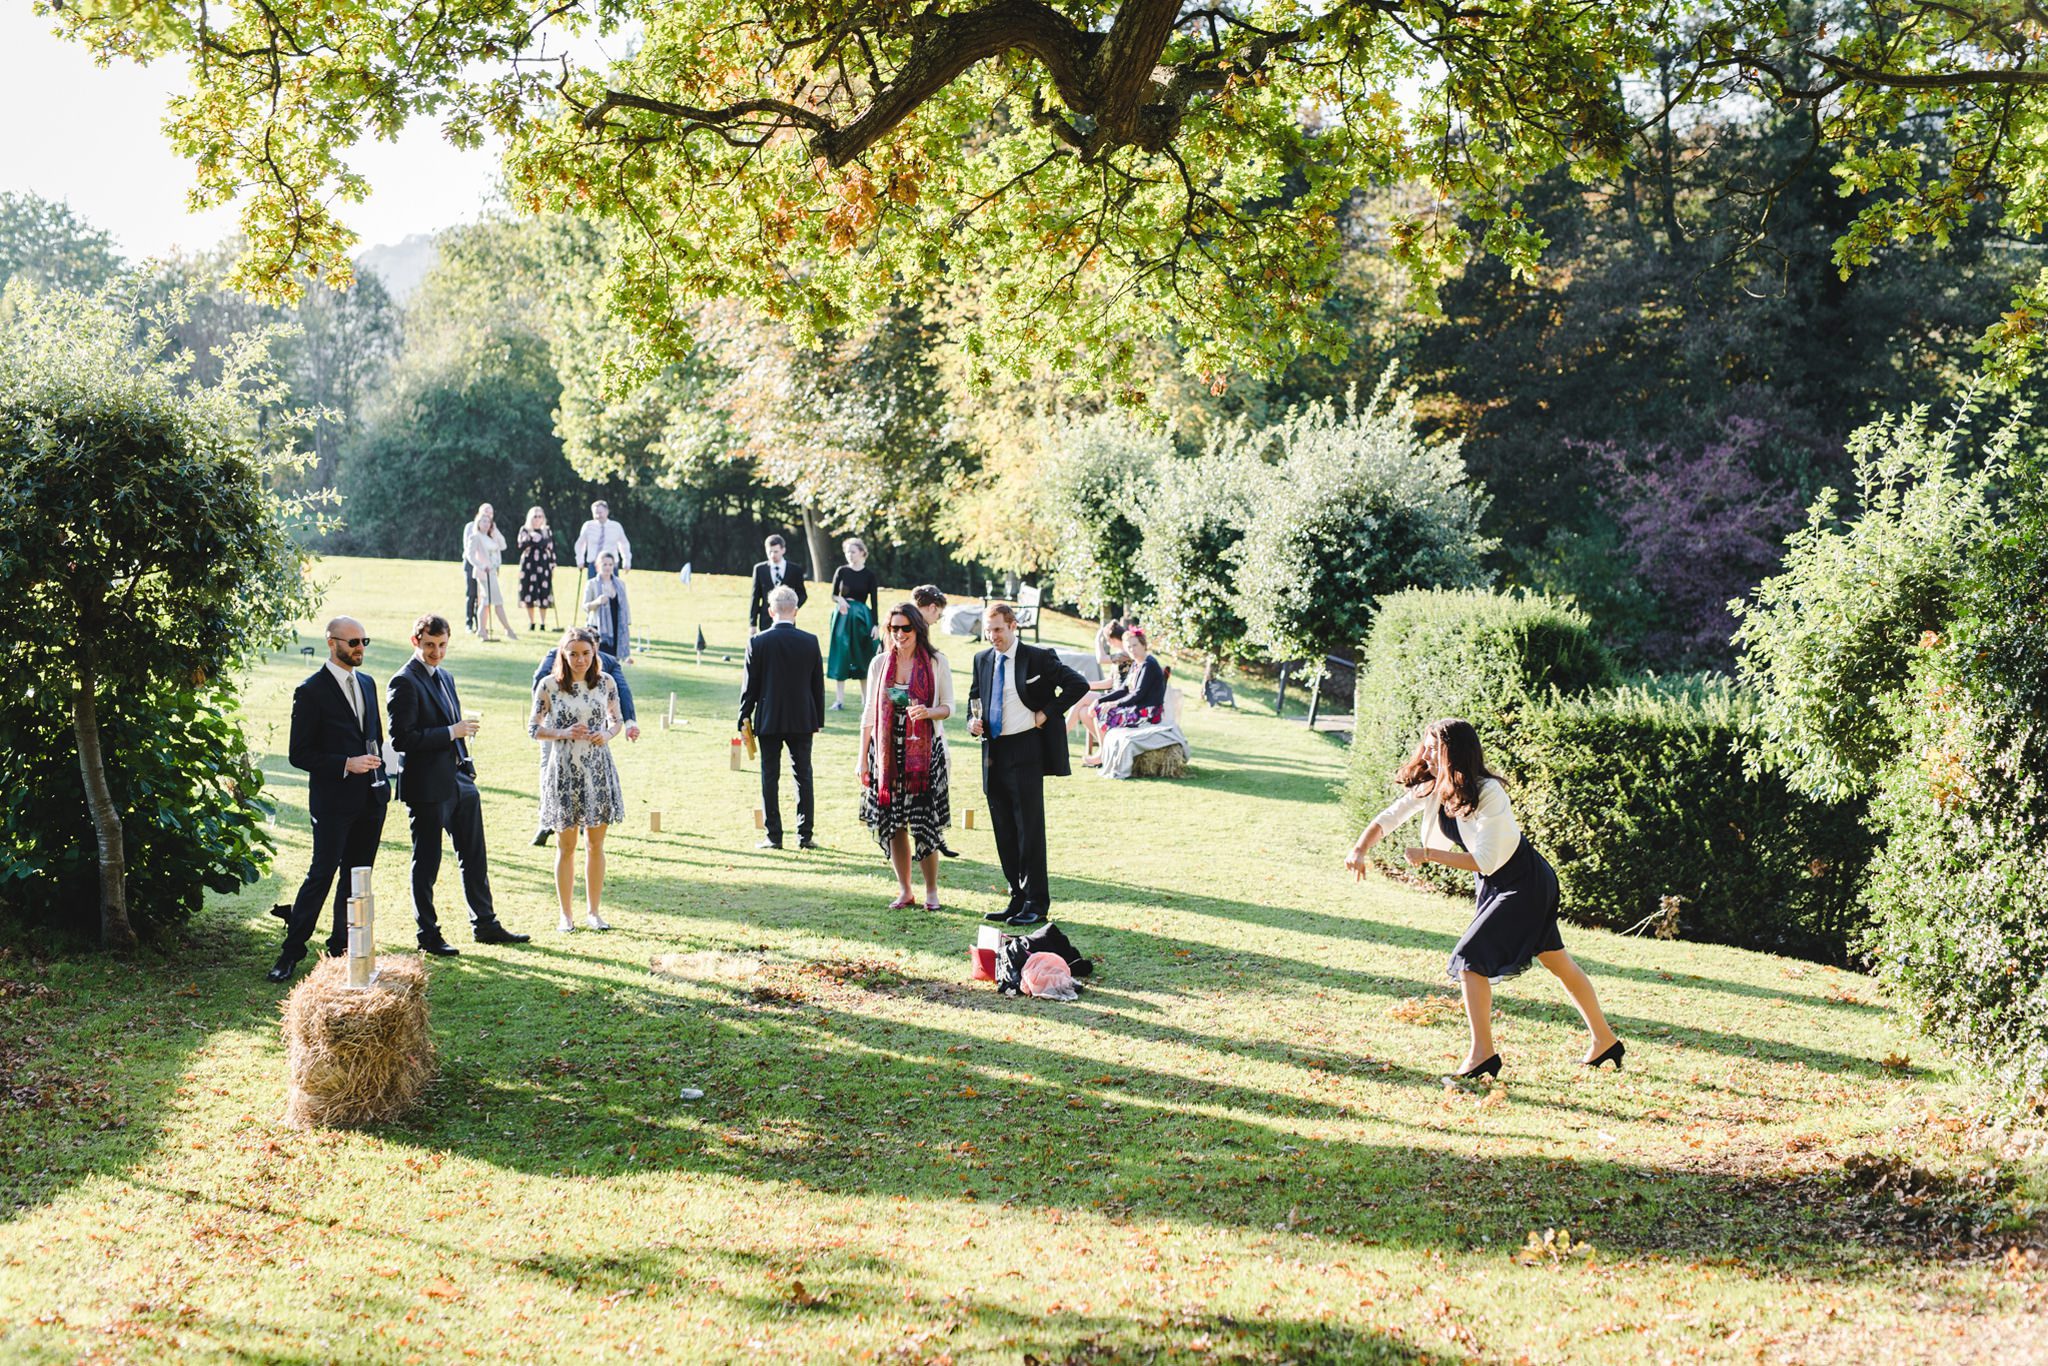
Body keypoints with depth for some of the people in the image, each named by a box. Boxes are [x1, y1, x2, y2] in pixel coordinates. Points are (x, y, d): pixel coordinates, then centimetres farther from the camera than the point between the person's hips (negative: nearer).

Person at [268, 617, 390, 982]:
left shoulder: (367, 683, 12)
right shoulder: (311, 691, -9)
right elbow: (299, 754, -11)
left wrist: (378, 773, 13)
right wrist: (346, 764, -20)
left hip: (371, 799, 7)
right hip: (334, 801, -6)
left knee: (357, 876, 10)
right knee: (321, 874, -5)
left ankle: (343, 947, 20)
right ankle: (291, 952, 4)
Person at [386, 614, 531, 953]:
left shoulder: (446, 677, 14)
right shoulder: (404, 683, -13)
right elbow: (401, 739, -21)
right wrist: (451, 732, -20)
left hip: (460, 781, 8)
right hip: (427, 786, -8)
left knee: (474, 859, 14)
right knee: (426, 863, 3)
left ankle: (485, 925, 23)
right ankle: (428, 935, 13)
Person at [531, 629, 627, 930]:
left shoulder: (605, 682, 2)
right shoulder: (549, 685, -5)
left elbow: (617, 720, 12)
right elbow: (534, 728, -1)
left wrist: (607, 734, -9)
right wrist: (563, 733, -17)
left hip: (598, 770, 2)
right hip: (564, 770, -2)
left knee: (596, 843, 7)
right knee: (566, 846, 5)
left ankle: (593, 911, 19)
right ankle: (565, 914, 16)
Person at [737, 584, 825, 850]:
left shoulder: (757, 643, -7)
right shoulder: (810, 641, -3)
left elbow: (749, 685, -3)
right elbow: (818, 684, 3)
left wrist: (744, 718, 6)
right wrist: (819, 719, 12)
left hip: (768, 721, -1)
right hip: (802, 720, 1)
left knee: (770, 778, 4)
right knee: (803, 776, 7)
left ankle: (773, 835, 5)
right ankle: (804, 835, 8)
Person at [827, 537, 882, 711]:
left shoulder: (870, 575, -1)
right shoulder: (841, 571, 3)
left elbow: (874, 602, -1)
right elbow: (833, 595, 6)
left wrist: (876, 625, -8)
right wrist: (840, 600, -17)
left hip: (862, 617, -1)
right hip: (842, 616, 1)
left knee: (863, 657, 1)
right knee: (841, 656, 1)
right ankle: (839, 699, 5)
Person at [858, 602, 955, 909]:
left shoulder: (936, 663, 1)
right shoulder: (879, 664, 7)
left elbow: (948, 707, 4)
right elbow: (869, 713, 10)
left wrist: (928, 712, -18)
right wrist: (862, 758, 7)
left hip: (925, 751, -2)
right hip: (886, 753, 3)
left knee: (924, 824, -6)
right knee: (892, 823, 4)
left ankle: (931, 890, 9)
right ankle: (904, 891, 16)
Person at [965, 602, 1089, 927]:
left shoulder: (1038, 657, -6)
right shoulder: (982, 660, 12)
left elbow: (1078, 684, -8)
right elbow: (974, 697, 25)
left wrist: (1046, 713, -10)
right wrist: (973, 722, 4)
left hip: (1026, 751, -6)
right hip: (993, 752, 6)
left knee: (1029, 828, -5)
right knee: (1004, 831, 9)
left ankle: (1036, 904, 0)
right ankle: (1017, 898, 17)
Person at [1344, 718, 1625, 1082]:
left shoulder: (1488, 794, -28)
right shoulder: (1431, 788, -6)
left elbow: (1485, 861, -31)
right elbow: (1388, 819, -2)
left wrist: (1428, 855, -28)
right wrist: (1360, 850, -19)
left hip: (1524, 885, -8)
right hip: (1493, 886, 8)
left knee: (1471, 959, -15)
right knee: (1558, 962, 17)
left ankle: (1483, 1053, -6)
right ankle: (1604, 1042, 29)